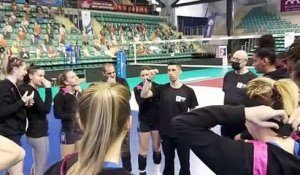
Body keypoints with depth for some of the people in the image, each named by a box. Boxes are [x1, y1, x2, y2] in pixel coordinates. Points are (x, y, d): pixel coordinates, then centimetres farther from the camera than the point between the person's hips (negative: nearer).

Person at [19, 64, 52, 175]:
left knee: (37, 164, 23)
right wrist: (48, 89, -23)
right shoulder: (30, 91, -18)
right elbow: (45, 109, -26)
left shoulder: (28, 90, 11)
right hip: (39, 133, -10)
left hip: (34, 132, 10)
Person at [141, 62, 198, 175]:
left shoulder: (188, 91, -6)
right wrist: (149, 79, -26)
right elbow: (143, 95, -13)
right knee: (168, 161, 19)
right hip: (166, 133, 1)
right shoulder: (162, 89, -3)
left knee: (184, 162, 11)